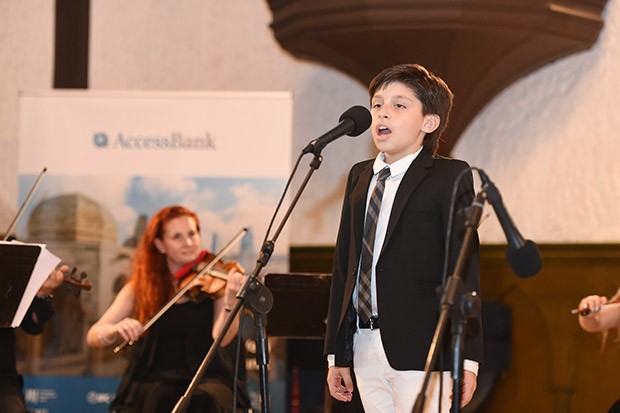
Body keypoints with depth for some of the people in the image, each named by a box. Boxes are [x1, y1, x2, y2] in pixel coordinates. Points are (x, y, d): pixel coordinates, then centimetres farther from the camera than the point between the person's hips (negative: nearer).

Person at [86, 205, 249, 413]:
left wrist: (231, 300, -30)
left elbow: (221, 338, -12)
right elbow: (93, 336, 2)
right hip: (155, 381, 1)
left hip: (208, 379, -1)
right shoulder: (141, 287, 8)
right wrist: (115, 330, -21)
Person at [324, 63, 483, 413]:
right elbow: (344, 265, 16)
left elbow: (466, 269, -7)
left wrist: (468, 358, -12)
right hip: (366, 349, 6)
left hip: (421, 349, -6)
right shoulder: (360, 177, 16)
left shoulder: (451, 177, -3)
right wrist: (337, 353, 14)